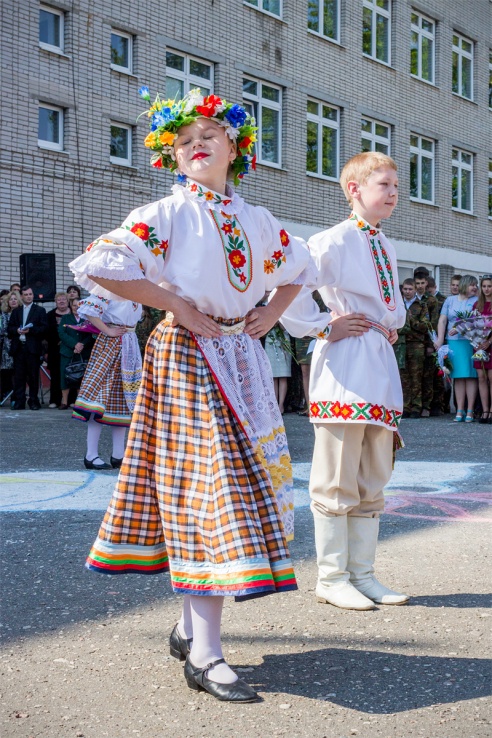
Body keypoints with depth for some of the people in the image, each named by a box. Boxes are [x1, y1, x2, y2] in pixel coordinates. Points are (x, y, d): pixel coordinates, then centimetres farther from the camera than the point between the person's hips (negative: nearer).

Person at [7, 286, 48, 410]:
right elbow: (9, 328, 13)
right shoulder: (16, 311, 18)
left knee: (33, 376, 0)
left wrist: (30, 330, -15)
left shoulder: (40, 310, 7)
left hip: (32, 347, -3)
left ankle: (34, 402, 6)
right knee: (19, 376, 1)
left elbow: (44, 328, -3)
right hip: (18, 347, 3)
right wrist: (17, 330, -8)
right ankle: (19, 402, 4)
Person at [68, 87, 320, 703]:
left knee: (241, 484, 7)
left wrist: (270, 313, 10)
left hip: (241, 359, 6)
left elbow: (299, 268, 28)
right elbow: (97, 265, -17)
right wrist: (175, 304, -15)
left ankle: (192, 625, 21)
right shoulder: (166, 215, -5)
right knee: (207, 487, -11)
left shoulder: (257, 221, 11)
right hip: (188, 358, -6)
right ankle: (204, 655, -7)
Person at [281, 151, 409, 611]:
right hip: (344, 366, -8)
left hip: (380, 366, 8)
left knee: (372, 482, 11)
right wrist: (322, 328, -11)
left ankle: (362, 575, 20)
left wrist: (393, 325, 11)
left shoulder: (384, 245, 15)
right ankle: (331, 578, 8)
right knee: (337, 482, -2)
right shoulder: (334, 241, -9)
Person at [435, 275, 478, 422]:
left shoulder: (477, 301, 6)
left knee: (470, 376, -4)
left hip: (470, 342, -2)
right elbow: (442, 321, 9)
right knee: (458, 377, 3)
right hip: (453, 342, 2)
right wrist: (440, 339, -3)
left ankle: (470, 411, -1)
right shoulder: (450, 300, 15)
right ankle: (460, 411, 5)